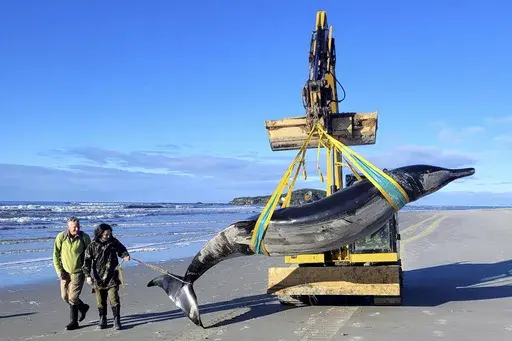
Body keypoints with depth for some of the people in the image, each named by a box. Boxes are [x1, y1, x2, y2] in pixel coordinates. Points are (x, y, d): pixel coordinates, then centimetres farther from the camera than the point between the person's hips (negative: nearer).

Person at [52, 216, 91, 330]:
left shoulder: (84, 237, -10)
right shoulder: (61, 237, -8)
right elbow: (56, 255, -2)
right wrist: (59, 271, -8)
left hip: (78, 272, -3)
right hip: (65, 272, 3)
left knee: (73, 297, -8)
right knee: (65, 296, 11)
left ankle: (74, 322, 13)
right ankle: (83, 307, 35)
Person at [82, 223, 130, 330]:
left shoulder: (114, 242, -1)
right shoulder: (93, 246, -6)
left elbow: (121, 249, 16)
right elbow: (87, 261, -4)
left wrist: (125, 256, -6)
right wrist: (87, 275, -10)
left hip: (112, 278, 0)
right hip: (98, 278, 0)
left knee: (114, 299, -5)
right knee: (101, 301, 10)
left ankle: (117, 320, 5)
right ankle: (102, 320, 25)